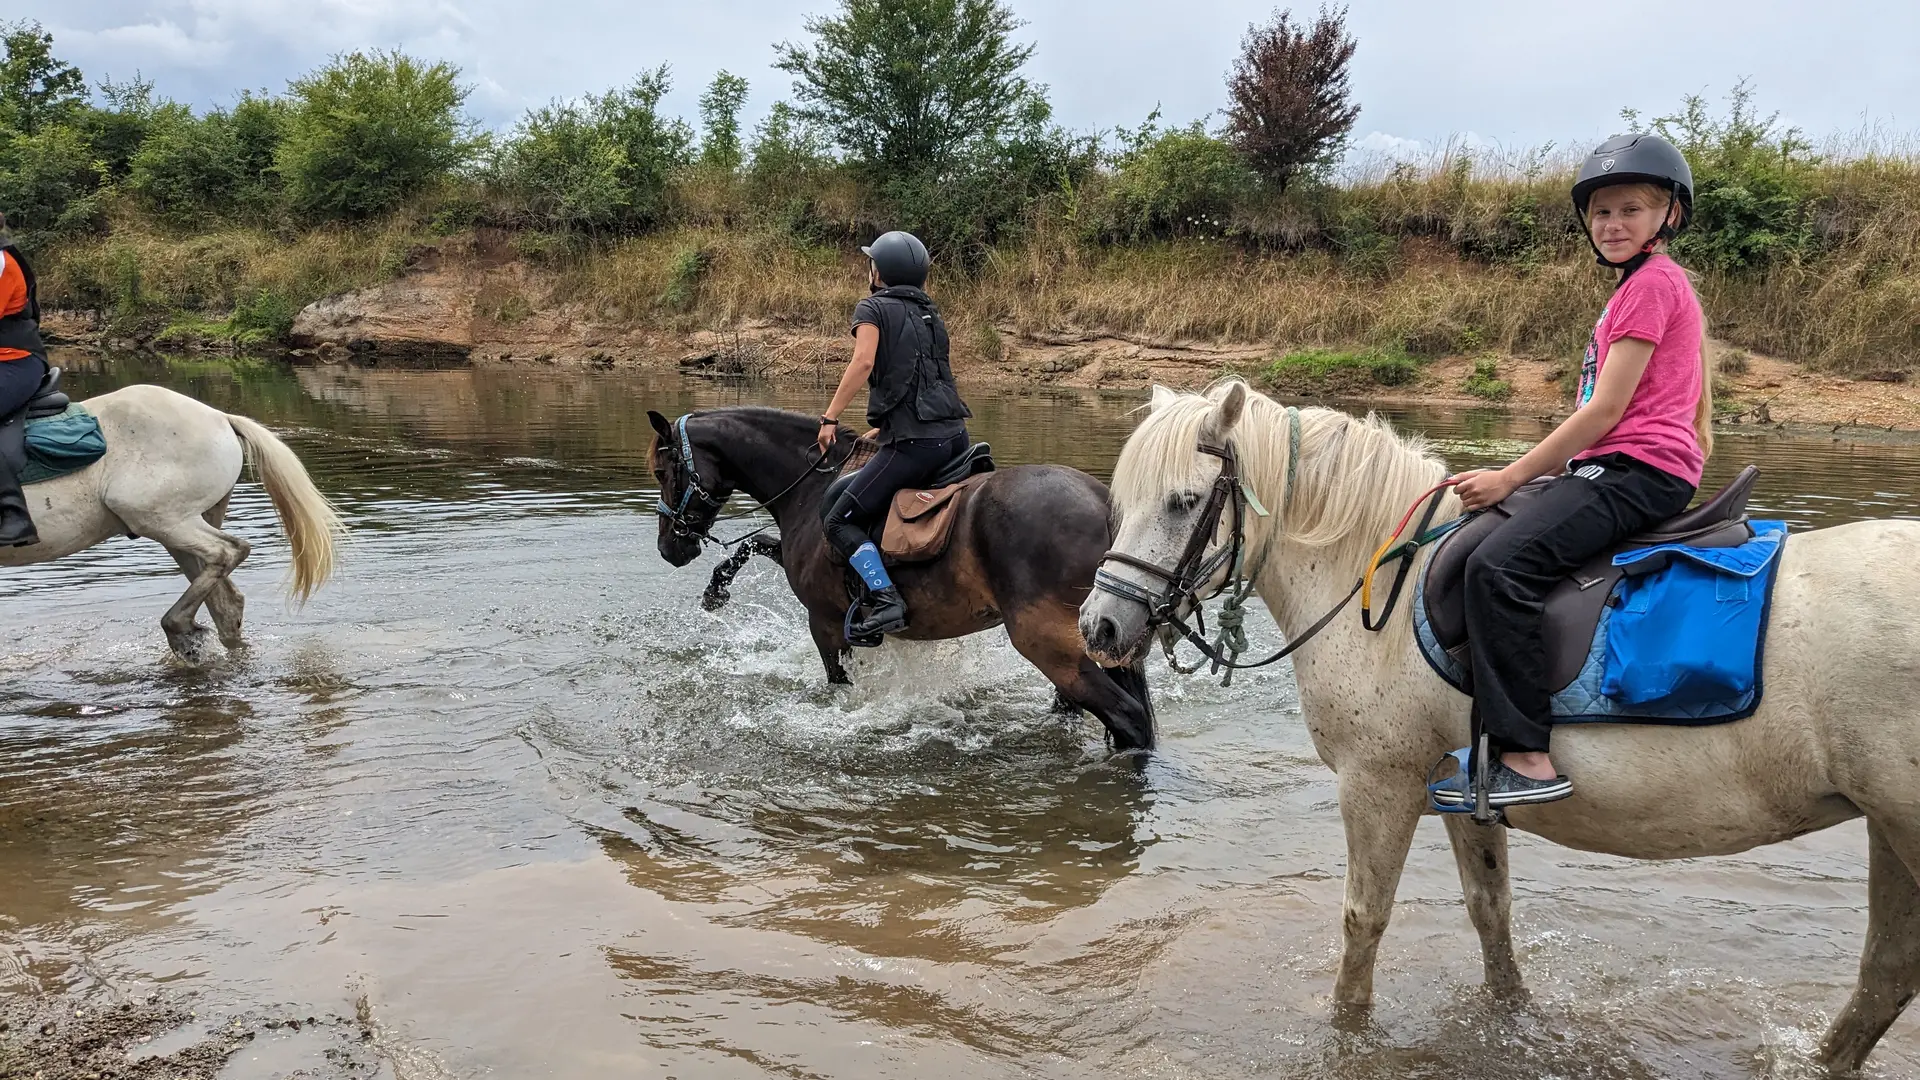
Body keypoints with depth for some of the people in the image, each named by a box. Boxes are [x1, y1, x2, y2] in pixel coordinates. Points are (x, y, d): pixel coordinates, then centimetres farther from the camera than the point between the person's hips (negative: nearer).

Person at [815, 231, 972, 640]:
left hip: (913, 443, -8)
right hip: (954, 435, 8)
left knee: (841, 521, -3)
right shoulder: (931, 315, 24)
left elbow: (864, 362, -13)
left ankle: (884, 600, -19)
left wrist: (830, 418, -10)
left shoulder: (874, 308, 2)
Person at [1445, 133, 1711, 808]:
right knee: (1475, 550, 13)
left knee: (1500, 564, -28)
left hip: (1637, 470, -11)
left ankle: (1526, 758, -29)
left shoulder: (1651, 282, -8)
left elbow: (1606, 409, -15)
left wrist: (1511, 477, -12)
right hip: (1624, 469, 11)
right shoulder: (1649, 283, 23)